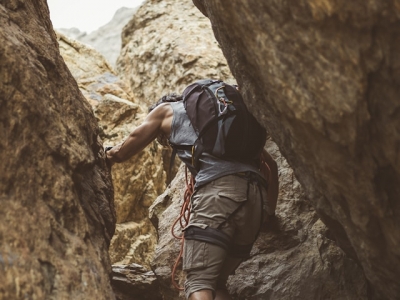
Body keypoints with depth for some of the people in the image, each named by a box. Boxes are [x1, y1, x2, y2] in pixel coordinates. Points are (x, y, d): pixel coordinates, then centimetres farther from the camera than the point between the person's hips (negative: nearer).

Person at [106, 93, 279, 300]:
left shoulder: (166, 110, 24)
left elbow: (120, 154, 25)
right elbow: (270, 163, 33)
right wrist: (269, 211, 33)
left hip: (218, 189, -6)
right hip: (256, 193, 6)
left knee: (198, 282, -11)